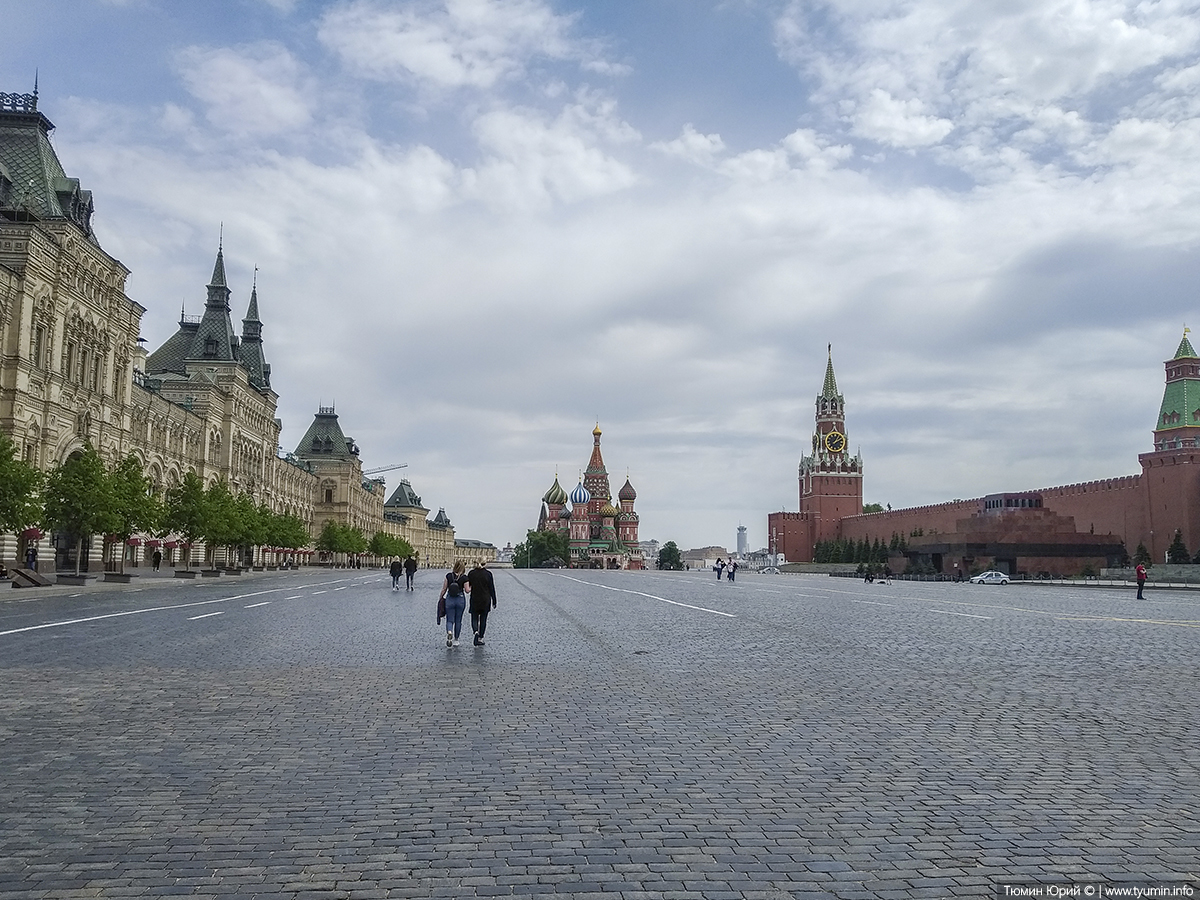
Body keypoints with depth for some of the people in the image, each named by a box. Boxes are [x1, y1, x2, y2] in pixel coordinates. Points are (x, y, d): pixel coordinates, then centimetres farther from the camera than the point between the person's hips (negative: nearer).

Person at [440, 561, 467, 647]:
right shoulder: (464, 578, -9)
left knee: (450, 620, 6)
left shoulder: (448, 576, -4)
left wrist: (440, 598, 10)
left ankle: (449, 632, -25)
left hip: (450, 599, 0)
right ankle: (456, 640, 22)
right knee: (458, 621, 14)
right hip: (460, 599, 0)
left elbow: (444, 589, -1)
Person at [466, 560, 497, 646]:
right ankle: (480, 638, 13)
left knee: (474, 619, 10)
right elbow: (492, 589, -4)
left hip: (474, 600, 1)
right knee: (483, 619, 11)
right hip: (485, 600, -1)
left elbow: (467, 588, 2)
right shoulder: (488, 574, -7)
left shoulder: (471, 573, -3)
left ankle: (476, 632, -18)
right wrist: (494, 601, 2)